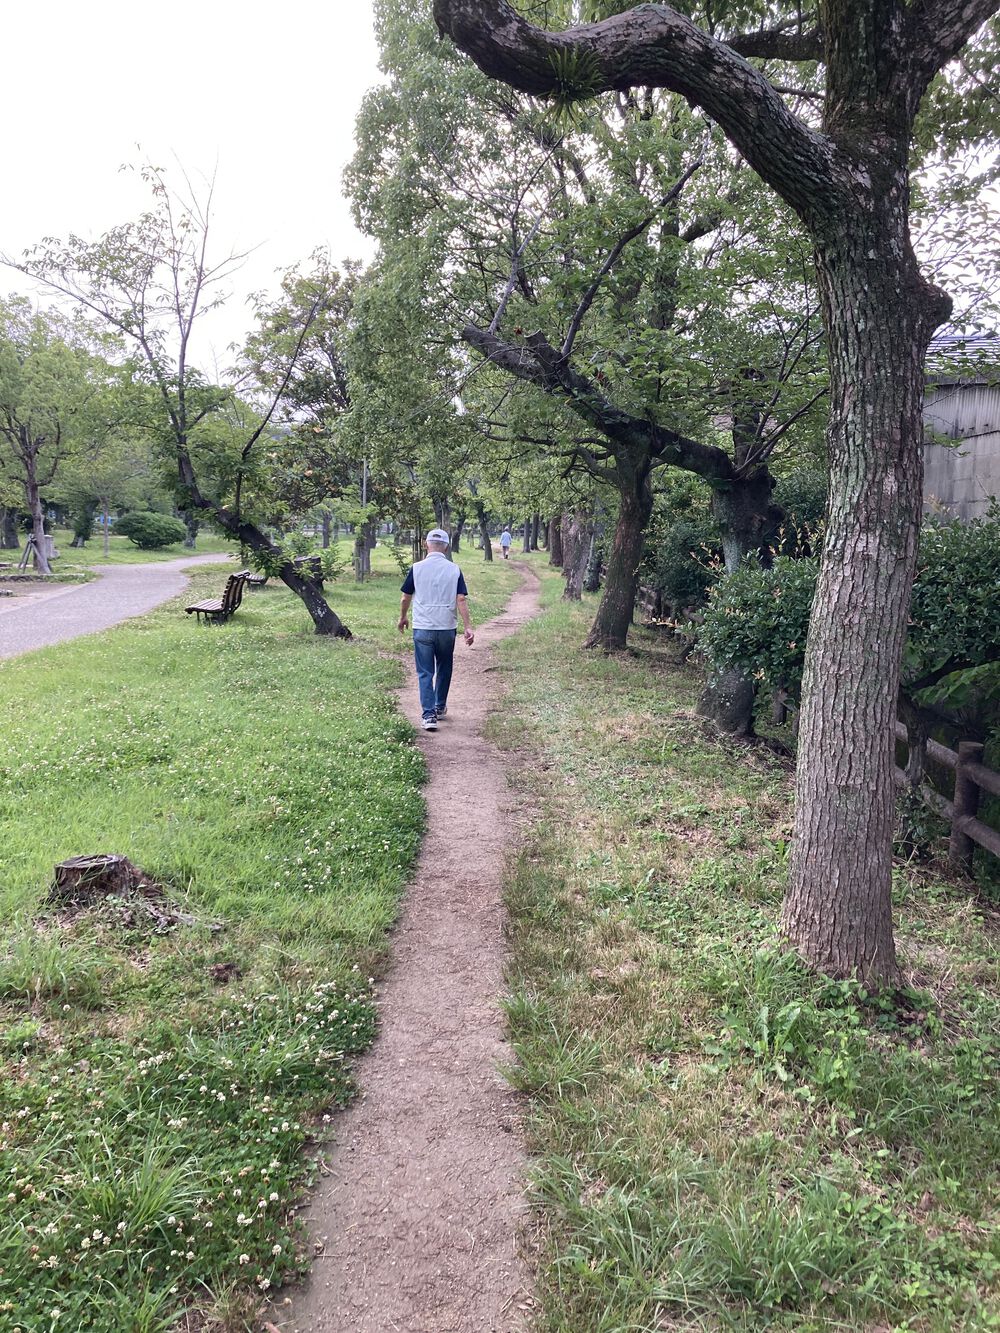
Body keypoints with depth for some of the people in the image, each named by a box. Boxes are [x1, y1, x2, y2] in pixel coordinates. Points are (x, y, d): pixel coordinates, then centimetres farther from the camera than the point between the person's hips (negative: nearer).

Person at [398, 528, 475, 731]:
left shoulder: (417, 568, -4)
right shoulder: (454, 570, -2)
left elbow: (406, 597, 5)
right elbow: (461, 600, -7)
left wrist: (403, 617, 23)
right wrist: (468, 627, -4)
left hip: (422, 628, -1)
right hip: (447, 628, 1)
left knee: (425, 673, 2)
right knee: (444, 669, 20)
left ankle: (428, 715, -6)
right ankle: (440, 708, 32)